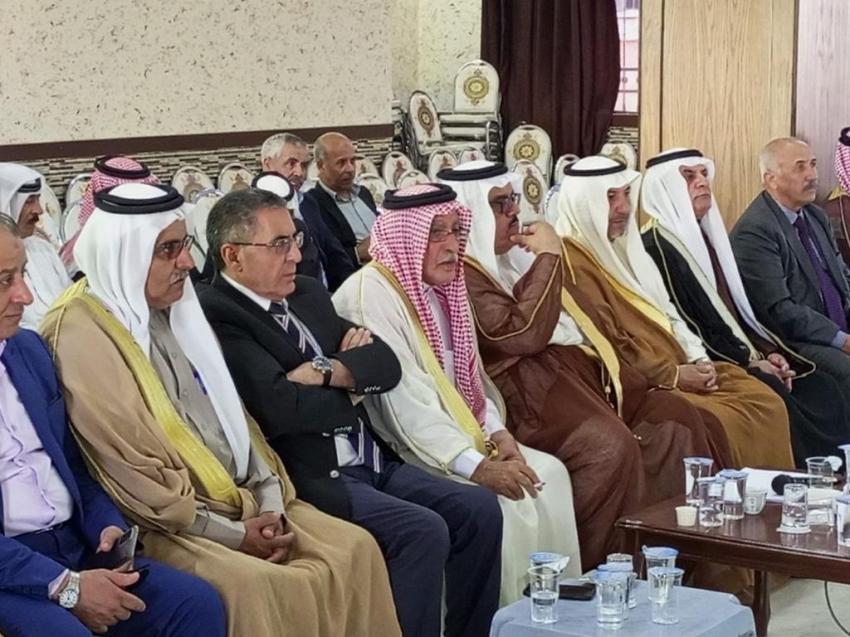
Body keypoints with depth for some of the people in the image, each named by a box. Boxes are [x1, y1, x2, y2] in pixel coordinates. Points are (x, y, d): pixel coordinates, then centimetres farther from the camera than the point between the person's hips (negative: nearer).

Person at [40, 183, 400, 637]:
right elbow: (128, 468, -18)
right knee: (266, 588, -30)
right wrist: (232, 534, -15)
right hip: (166, 526, -8)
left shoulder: (175, 311, 13)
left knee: (354, 548, -7)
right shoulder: (82, 335, -14)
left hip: (240, 501, 8)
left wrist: (271, 500, 0)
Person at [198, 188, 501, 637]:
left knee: (480, 510, -4)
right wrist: (351, 393, -4)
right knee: (423, 530, -25)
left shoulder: (308, 294, 14)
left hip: (372, 462, 8)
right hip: (309, 478, -8)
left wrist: (328, 371, -10)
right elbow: (281, 407, -22)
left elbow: (386, 365, 10)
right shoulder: (217, 318, -12)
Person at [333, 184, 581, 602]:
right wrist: (478, 467, -27)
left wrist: (496, 431, -5)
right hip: (404, 455, -9)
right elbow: (406, 403, -24)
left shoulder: (441, 287, 10)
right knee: (501, 500, -24)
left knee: (548, 473, -7)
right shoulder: (370, 296, -18)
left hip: (465, 439, 9)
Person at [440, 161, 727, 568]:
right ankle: (588, 572, -19)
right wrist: (547, 257, -12)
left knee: (677, 417, 1)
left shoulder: (512, 257, 20)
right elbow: (526, 333, -21)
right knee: (610, 445, -31)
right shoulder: (461, 274, -11)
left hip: (576, 366, 10)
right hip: (527, 386, -10)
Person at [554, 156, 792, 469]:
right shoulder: (571, 264, -15)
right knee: (721, 423, -25)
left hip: (679, 368, 9)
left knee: (765, 403, -3)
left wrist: (697, 359, 0)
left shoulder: (625, 246, 16)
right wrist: (673, 376, -15)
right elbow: (606, 346, -19)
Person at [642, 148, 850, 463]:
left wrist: (769, 352, 0)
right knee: (774, 395, -31)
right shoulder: (656, 249, -10)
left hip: (745, 357, 8)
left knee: (822, 386, -10)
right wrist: (750, 363, -15)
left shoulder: (706, 237, 18)